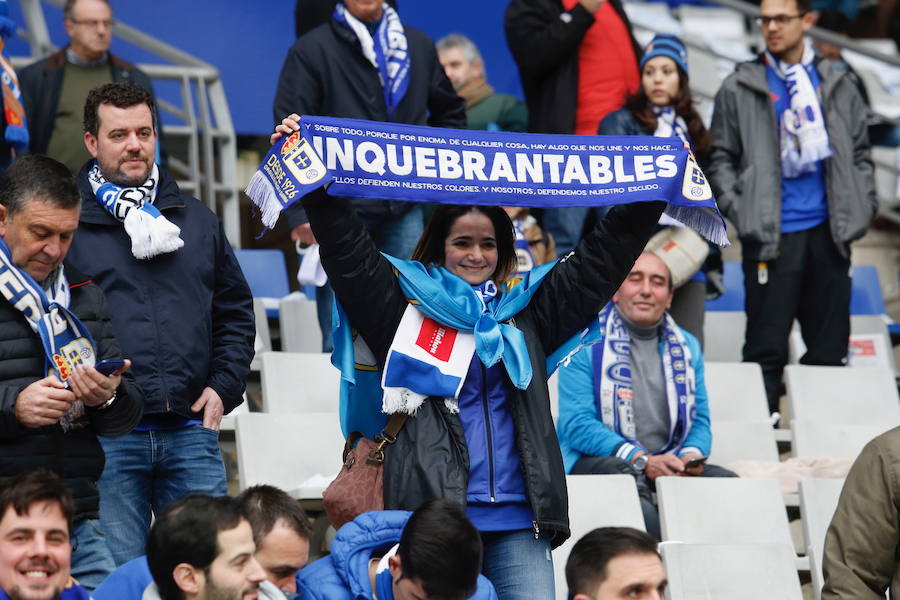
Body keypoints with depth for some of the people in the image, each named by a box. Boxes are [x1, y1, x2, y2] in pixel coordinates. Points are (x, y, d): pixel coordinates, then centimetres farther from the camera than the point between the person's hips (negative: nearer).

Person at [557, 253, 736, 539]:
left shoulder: (687, 347, 19)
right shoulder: (586, 341, 2)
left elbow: (699, 420, 19)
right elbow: (576, 424, -7)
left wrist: (692, 455, -7)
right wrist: (642, 461, -18)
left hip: (669, 465, 4)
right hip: (596, 460, -4)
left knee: (730, 484, -26)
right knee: (630, 481, -40)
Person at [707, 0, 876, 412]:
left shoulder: (838, 86, 12)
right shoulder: (739, 89, 4)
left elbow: (860, 154, 15)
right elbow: (721, 159, 3)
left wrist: (860, 211, 4)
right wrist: (741, 214, -9)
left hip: (828, 234, 3)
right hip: (771, 236, -3)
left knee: (829, 348, 7)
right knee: (766, 348, -4)